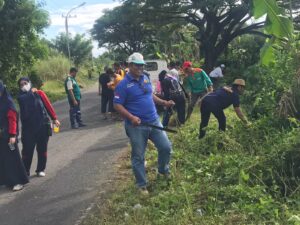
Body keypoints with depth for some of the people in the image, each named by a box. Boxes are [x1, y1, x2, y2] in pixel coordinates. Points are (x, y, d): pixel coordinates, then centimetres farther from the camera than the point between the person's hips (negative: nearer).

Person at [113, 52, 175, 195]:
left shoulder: (145, 78, 8)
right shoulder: (123, 84, -13)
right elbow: (117, 105, -14)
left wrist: (164, 103, 10)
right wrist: (131, 117, -26)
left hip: (154, 121, 6)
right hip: (136, 126, -6)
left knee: (166, 147, 8)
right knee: (138, 156, 5)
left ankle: (163, 171, 35)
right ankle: (142, 185, 20)